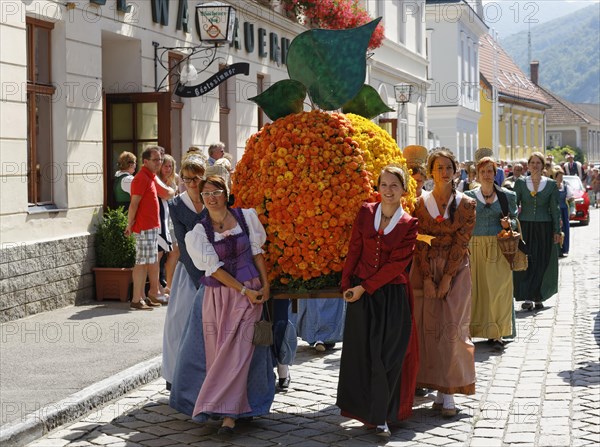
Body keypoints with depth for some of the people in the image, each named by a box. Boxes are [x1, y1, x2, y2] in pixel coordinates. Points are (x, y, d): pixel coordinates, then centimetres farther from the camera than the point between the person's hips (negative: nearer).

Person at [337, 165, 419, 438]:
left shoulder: (408, 224, -4)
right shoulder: (366, 213, 3)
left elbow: (397, 263, -9)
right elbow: (354, 250, 4)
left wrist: (364, 287, -13)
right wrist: (347, 285, -4)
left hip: (392, 295, -2)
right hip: (360, 293, 2)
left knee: (387, 356, 0)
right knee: (360, 351, 8)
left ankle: (381, 416, 9)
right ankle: (360, 407, 23)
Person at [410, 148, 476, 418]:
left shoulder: (466, 205, 0)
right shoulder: (421, 204, 3)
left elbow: (461, 243, -6)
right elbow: (419, 243, -2)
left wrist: (447, 279, -13)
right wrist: (428, 279, -10)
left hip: (456, 270, -1)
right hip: (425, 270, 2)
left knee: (451, 326, -7)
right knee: (428, 326, -1)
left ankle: (448, 393, -5)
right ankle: (439, 392, 6)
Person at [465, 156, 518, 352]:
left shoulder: (507, 196, 6)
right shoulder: (468, 197, 6)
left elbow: (514, 221, 11)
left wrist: (508, 224, -9)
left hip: (499, 248, 0)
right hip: (475, 247, 0)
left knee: (498, 289, -3)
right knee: (476, 289, -1)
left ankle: (496, 334, 2)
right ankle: (474, 328, 7)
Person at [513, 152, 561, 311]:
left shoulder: (551, 184, 4)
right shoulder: (520, 183, 4)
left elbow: (555, 209, 5)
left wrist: (557, 231, 0)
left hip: (544, 228, 0)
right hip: (525, 227, 0)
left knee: (542, 263, 1)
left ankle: (539, 297, 12)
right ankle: (527, 298, -3)